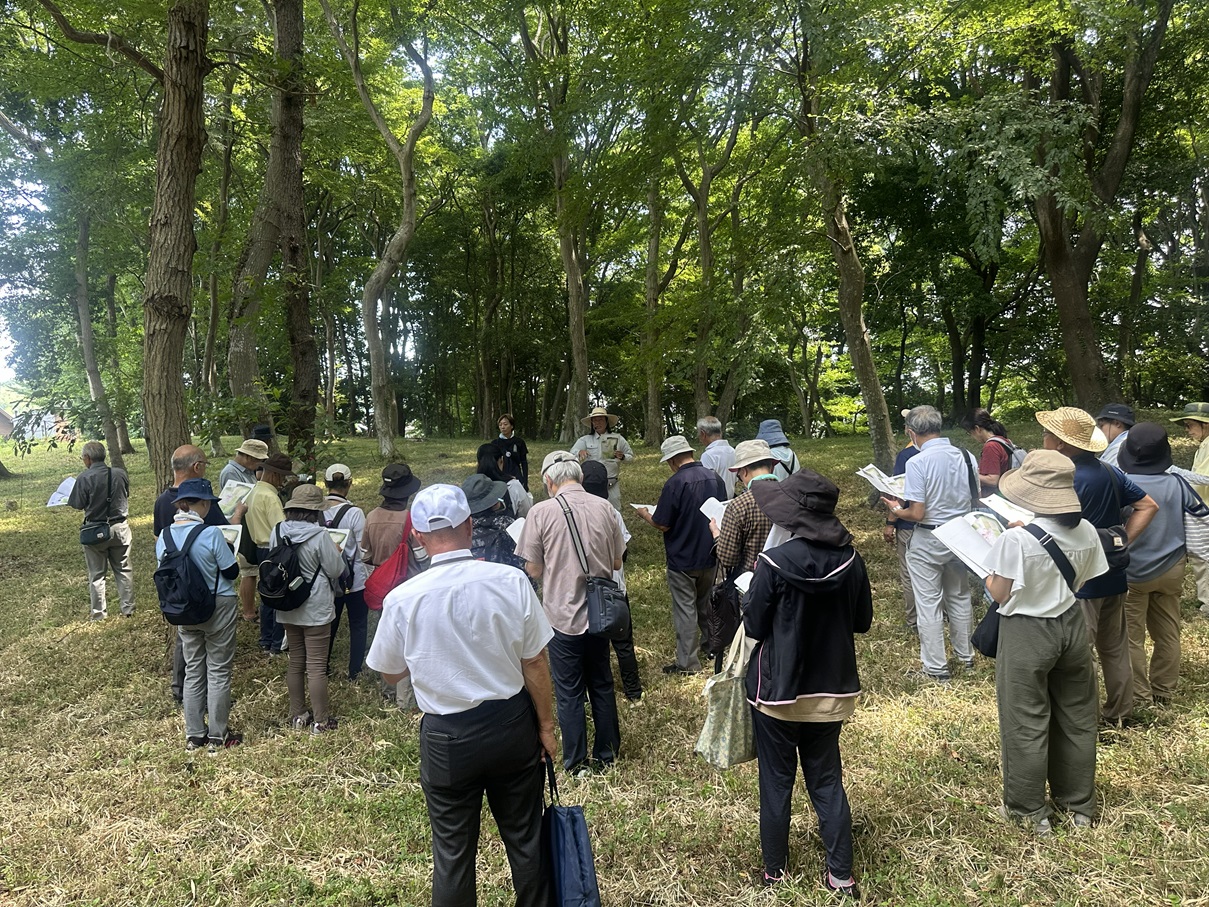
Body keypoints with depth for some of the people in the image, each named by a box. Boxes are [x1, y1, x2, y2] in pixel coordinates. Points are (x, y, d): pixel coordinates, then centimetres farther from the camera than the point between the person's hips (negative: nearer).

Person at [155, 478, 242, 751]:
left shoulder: (164, 536, -3)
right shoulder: (211, 534, -21)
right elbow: (232, 571, -14)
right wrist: (228, 550, 3)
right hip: (218, 608, -5)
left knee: (193, 670, 16)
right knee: (218, 671, 6)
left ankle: (194, 735, 24)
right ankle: (217, 736, 14)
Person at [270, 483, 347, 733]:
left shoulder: (277, 532, -4)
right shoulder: (319, 535, -19)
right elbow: (336, 570, -12)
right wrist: (336, 553, 7)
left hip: (288, 608, 6)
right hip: (316, 609, -6)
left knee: (295, 662, 17)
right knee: (316, 666, 2)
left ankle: (297, 716, 27)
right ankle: (321, 721, 10)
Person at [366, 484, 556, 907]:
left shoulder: (402, 600, -16)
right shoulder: (511, 581, -17)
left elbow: (391, 673, 0)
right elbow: (535, 663, -8)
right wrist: (546, 725, 4)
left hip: (447, 737, -1)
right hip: (513, 725, 1)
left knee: (453, 851, 18)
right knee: (525, 838, 21)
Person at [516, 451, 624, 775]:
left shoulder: (541, 512, -14)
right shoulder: (603, 508, -4)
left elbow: (533, 569, -9)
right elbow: (616, 563, 4)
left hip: (563, 614, -3)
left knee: (569, 692, 11)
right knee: (602, 684, 19)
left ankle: (577, 763, 22)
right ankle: (607, 755, 32)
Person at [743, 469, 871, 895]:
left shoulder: (774, 563, -22)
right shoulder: (850, 560, -9)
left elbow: (754, 626, -12)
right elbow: (862, 621, 4)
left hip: (778, 690, -3)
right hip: (832, 689, 4)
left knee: (776, 783, 14)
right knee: (827, 781, 18)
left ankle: (775, 870, 29)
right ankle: (841, 875, 26)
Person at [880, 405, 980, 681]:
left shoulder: (917, 462, -21)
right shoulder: (967, 457, -4)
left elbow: (916, 514, -21)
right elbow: (975, 502, 6)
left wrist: (896, 510, -2)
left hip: (928, 540, -6)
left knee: (928, 603, 7)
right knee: (959, 596, 22)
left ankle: (935, 667, 16)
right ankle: (965, 654, 37)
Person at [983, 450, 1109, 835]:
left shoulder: (1016, 539, -24)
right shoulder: (1087, 533, -6)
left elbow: (1000, 594, -16)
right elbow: (1088, 581, 5)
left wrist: (988, 572, 2)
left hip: (1026, 634, -6)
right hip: (1071, 627, 6)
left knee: (1026, 724, 9)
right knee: (1076, 717, 20)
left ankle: (1029, 811, 23)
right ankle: (1079, 805, 36)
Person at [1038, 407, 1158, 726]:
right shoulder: (1109, 471, 5)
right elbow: (1148, 506, 10)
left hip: (1081, 580, -9)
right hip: (1113, 576, 9)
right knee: (1115, 647, 19)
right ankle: (1119, 712, 32)